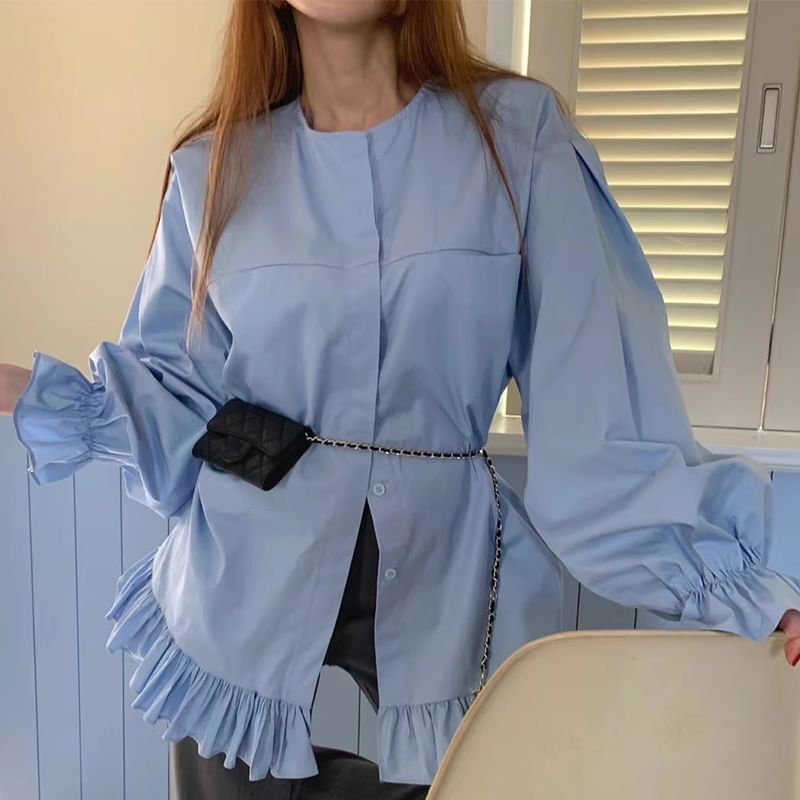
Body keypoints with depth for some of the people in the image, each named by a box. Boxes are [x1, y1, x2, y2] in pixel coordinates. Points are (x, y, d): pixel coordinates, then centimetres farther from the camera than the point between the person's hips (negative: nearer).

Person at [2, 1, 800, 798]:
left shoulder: (521, 134, -5)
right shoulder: (215, 167, 1)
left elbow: (602, 394, -8)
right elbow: (179, 396, 5)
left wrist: (731, 576, -11)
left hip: (444, 585, 0)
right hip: (244, 591, 2)